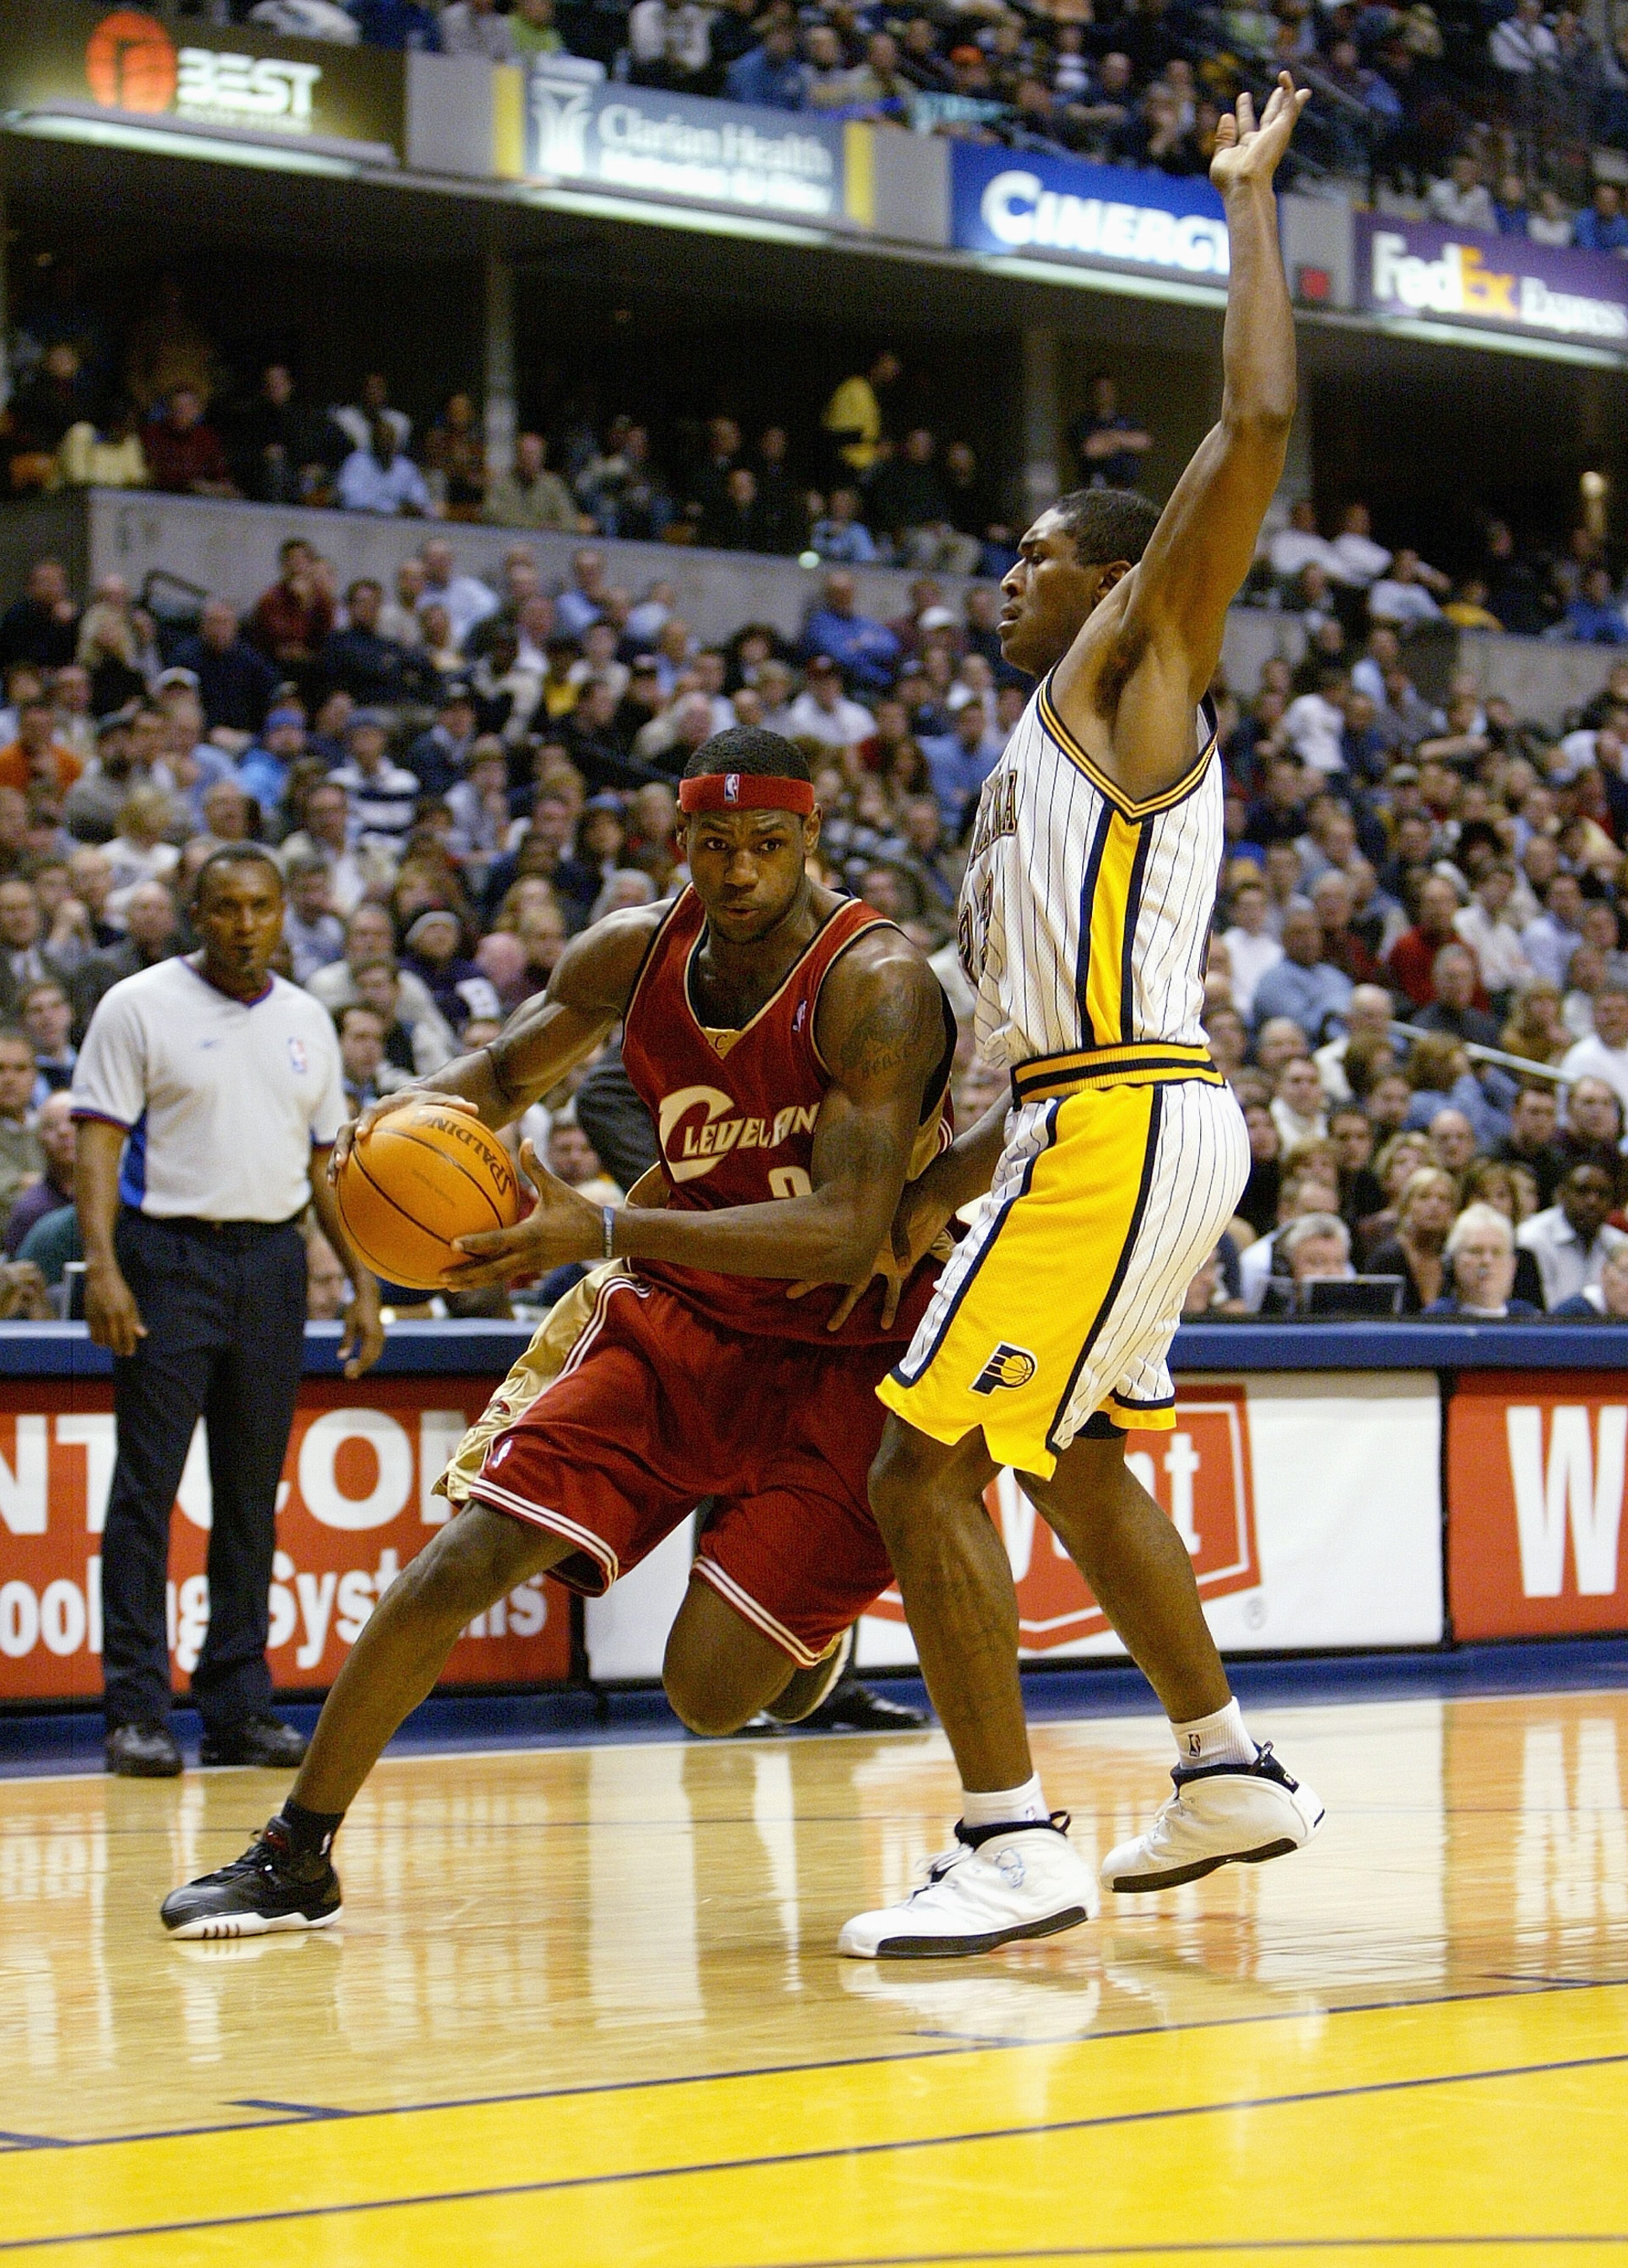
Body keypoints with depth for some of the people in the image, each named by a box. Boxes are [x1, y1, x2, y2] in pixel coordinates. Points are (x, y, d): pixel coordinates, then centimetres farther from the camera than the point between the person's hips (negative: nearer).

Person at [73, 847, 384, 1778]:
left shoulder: (306, 1021, 13)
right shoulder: (140, 1007, -2)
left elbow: (330, 1162, 18)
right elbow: (100, 1142, -7)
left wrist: (366, 1284, 11)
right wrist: (103, 1267, -18)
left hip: (273, 1262, 5)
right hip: (169, 1256, -5)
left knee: (252, 1490, 8)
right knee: (148, 1485, -6)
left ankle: (240, 1706, 14)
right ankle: (137, 1710, -4)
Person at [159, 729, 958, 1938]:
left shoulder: (875, 985, -23)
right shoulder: (635, 953, -5)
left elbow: (847, 1232, -31)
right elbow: (509, 1074, 15)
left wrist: (604, 1229, -38)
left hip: (839, 1355, -5)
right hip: (678, 1313, 5)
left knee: (713, 1691, -13)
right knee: (465, 1559, -11)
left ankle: (816, 1607, 24)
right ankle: (295, 1858, 2)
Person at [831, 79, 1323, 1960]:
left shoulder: (1128, 671, -2)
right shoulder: (1045, 760, 24)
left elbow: (1256, 423, -14)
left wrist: (1248, 196, -6)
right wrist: (952, 1183, 20)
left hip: (1125, 1130, -11)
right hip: (1103, 1126, 11)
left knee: (926, 1466, -14)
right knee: (1073, 1453, 26)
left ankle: (1012, 1845, -14)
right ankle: (1229, 1775, 35)